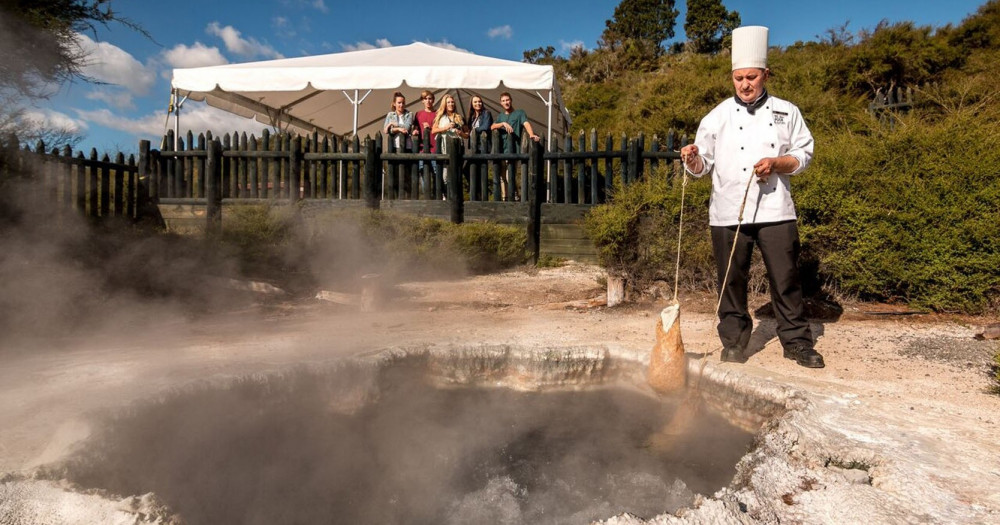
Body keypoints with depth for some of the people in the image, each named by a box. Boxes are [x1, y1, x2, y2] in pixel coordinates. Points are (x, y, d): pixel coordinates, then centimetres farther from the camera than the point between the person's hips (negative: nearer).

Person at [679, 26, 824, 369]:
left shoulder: (786, 112, 8)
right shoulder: (718, 116, 5)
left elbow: (804, 155, 8)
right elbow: (703, 165, 5)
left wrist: (776, 163, -11)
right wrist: (692, 160, -18)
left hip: (775, 211, 1)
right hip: (729, 212, 0)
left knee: (786, 279, 4)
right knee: (732, 280, 5)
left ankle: (797, 342, 17)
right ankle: (734, 341, 19)